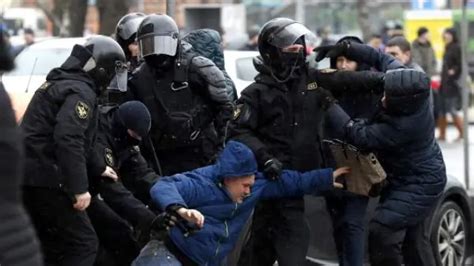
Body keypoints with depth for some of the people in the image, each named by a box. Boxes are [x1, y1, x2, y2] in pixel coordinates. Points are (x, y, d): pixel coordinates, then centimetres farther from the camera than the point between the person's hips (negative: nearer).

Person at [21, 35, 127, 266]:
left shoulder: (57, 83, 20)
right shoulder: (81, 92, -11)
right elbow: (68, 140, -25)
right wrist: (80, 188, -25)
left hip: (28, 176, 10)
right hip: (47, 179, -10)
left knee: (53, 246, 18)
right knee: (83, 245, -7)